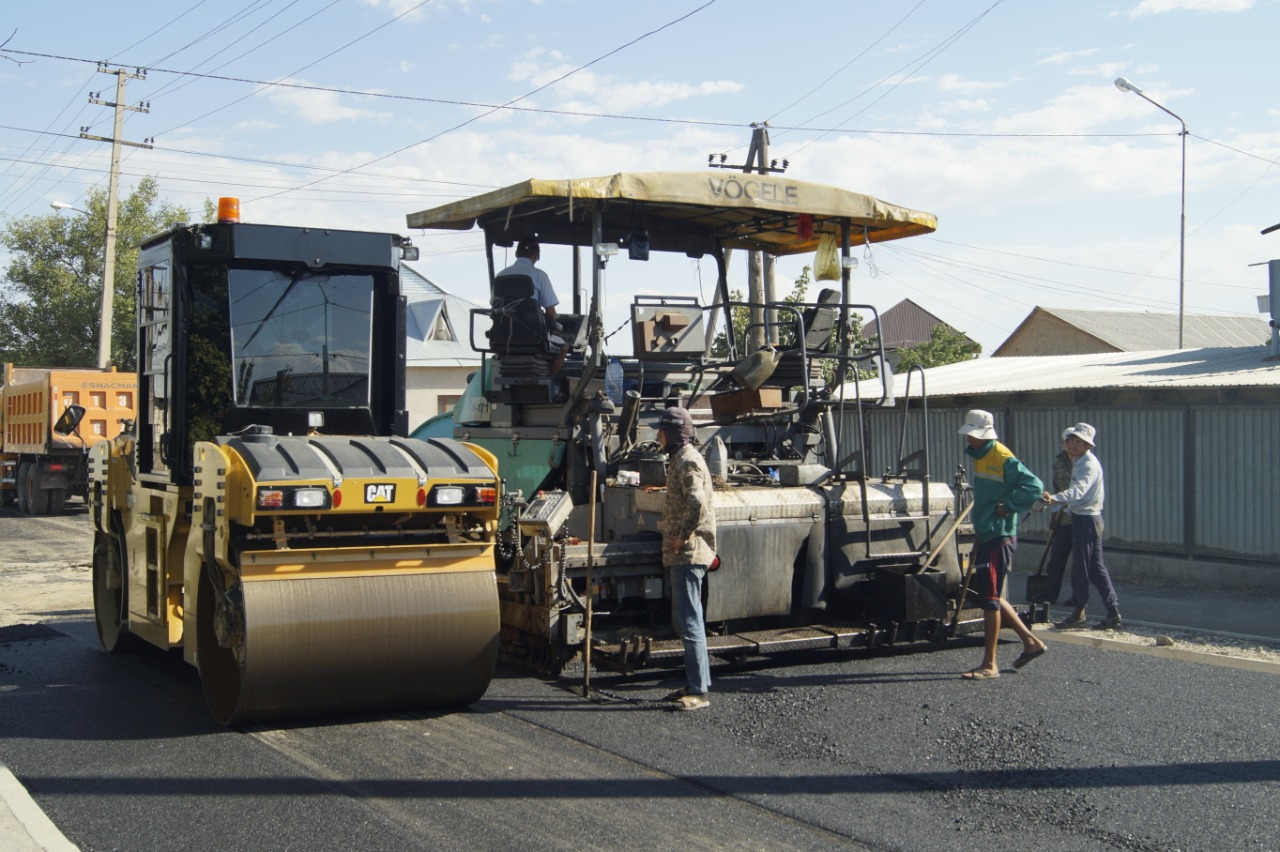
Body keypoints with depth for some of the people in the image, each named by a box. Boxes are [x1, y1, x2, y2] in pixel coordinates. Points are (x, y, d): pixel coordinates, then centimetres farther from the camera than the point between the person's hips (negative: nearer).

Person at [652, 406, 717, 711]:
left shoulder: (688, 460, -14)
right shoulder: (680, 459, 18)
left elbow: (697, 502, -29)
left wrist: (682, 536, -21)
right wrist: (669, 524, 15)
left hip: (688, 553, -11)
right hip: (681, 553, 11)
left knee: (689, 621, -9)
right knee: (684, 621, 15)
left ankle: (699, 691, -6)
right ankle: (696, 682, 22)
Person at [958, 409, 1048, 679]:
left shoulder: (1003, 459, -16)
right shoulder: (979, 457, 13)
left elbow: (1034, 486, -26)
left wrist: (1008, 506, -20)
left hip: (999, 538, -10)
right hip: (986, 536, 10)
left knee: (989, 598, -6)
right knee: (989, 595, 16)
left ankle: (989, 665, 0)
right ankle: (1030, 642, 27)